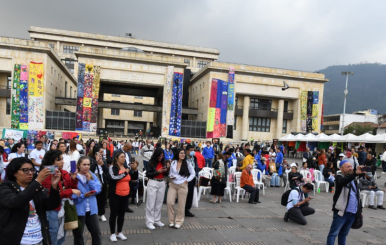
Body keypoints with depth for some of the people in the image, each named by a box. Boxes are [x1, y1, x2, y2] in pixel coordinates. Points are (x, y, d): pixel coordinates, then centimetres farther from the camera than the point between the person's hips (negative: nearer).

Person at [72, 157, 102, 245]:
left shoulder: (92, 176, 6)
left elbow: (98, 189, -4)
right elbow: (71, 195, -14)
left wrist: (90, 180, -14)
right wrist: (83, 196, -23)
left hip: (92, 209, 4)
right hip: (78, 210, -4)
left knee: (97, 233, 11)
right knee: (78, 235, 12)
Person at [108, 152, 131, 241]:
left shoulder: (126, 167, 9)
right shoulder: (112, 167, -9)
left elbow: (133, 178, 16)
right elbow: (114, 177, -26)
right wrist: (125, 173, -18)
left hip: (125, 195, 5)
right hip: (115, 195, -5)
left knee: (121, 214, 14)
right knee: (114, 214, 5)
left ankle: (119, 232, 27)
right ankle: (112, 234, 18)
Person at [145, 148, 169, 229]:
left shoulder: (163, 163, 7)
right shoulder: (151, 163, -7)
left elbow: (166, 174, 12)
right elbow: (148, 174, -8)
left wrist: (167, 169, -7)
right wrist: (157, 172, -17)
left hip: (162, 183, 5)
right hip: (153, 183, -5)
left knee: (159, 203, 10)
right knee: (151, 203, 0)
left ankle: (157, 220, 21)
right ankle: (149, 222, 7)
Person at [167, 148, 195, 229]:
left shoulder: (187, 163, -5)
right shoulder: (173, 163, 2)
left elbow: (193, 174, 3)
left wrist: (187, 180, -5)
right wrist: (171, 176, -7)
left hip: (182, 186, -2)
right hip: (172, 185, 2)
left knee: (181, 205, 5)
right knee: (169, 202, -6)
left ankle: (179, 221, 21)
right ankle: (171, 221, 11)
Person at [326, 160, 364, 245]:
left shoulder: (353, 179, 15)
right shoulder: (339, 177, -6)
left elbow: (357, 195, 22)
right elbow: (344, 181, -32)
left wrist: (360, 209, 19)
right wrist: (356, 173, -43)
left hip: (353, 213, 7)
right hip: (342, 212, -7)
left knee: (344, 233, 16)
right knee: (333, 233, -4)